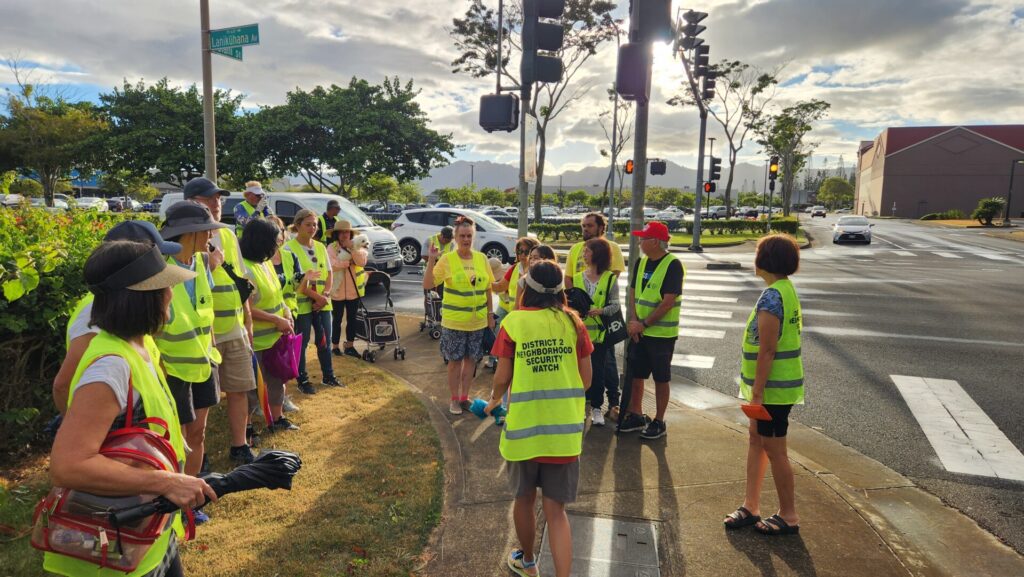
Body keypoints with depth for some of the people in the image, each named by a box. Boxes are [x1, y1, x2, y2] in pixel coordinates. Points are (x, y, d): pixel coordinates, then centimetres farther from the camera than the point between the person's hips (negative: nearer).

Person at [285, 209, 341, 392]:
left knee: (325, 340, 13)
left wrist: (325, 295, -7)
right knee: (301, 343, 4)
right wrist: (316, 296, -20)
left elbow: (329, 274, 9)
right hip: (302, 304, -6)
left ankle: (328, 375, 26)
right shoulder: (289, 248, -9)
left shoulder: (320, 247, 10)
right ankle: (303, 380, 15)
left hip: (323, 303, 6)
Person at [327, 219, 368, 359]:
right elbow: (333, 265, -21)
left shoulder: (356, 246, 4)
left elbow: (362, 262, -12)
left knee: (352, 319, 11)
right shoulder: (331, 248, -6)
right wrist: (350, 261, -16)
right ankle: (335, 346, 17)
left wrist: (351, 248, -21)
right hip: (338, 291, -3)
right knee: (337, 320, 6)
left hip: (354, 290, 3)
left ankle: (350, 346, 22)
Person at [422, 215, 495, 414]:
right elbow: (427, 285, -14)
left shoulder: (482, 258, 1)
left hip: (478, 321, 3)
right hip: (454, 321, -3)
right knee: (455, 361, 7)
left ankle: (465, 397, 30)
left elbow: (488, 288, 9)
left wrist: (490, 315, 9)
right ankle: (454, 400, 24)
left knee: (471, 360, 13)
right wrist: (431, 260, -25)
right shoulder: (447, 259, -10)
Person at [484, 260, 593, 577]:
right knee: (556, 511, 10)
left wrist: (494, 400, 16)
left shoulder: (513, 322, -8)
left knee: (524, 500, 22)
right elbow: (586, 379, 1)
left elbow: (502, 378, -6)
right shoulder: (573, 322, -2)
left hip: (524, 427, -1)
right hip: (564, 430, 1)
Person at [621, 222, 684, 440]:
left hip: (662, 333, -6)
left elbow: (668, 302, -19)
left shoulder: (673, 265, -14)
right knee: (635, 375, 12)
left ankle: (658, 422, 17)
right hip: (639, 331, 7)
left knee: (661, 379, 5)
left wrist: (644, 324, -17)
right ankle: (635, 416, 26)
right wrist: (632, 320, -6)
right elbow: (632, 293, 8)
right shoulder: (641, 262, 7)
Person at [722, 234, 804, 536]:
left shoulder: (771, 297, -23)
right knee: (757, 440, 17)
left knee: (773, 449, 4)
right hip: (779, 384, 10)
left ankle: (788, 516, 20)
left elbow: (767, 351, -24)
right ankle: (751, 506, 27)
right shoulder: (786, 289, 8)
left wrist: (757, 393, -19)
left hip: (773, 388, -10)